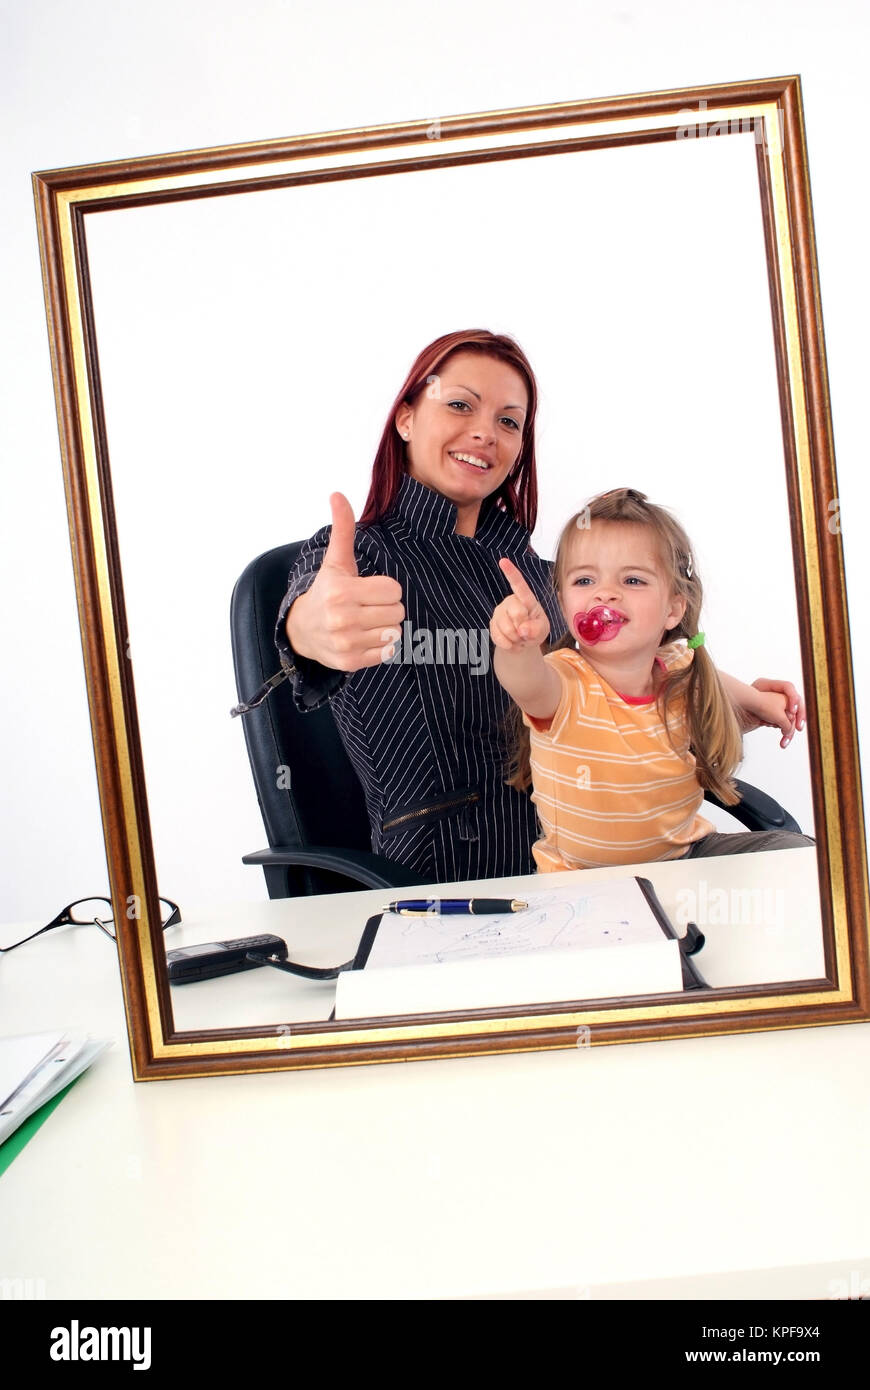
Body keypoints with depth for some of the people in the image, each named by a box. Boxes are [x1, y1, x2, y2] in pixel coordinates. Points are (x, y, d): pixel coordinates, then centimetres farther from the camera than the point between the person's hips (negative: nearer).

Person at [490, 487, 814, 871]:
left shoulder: (681, 673, -6)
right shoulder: (561, 684, -21)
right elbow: (527, 683, -48)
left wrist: (758, 702, 8)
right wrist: (520, 645, -67)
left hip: (683, 854, 3)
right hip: (582, 880, -2)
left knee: (793, 848, -10)